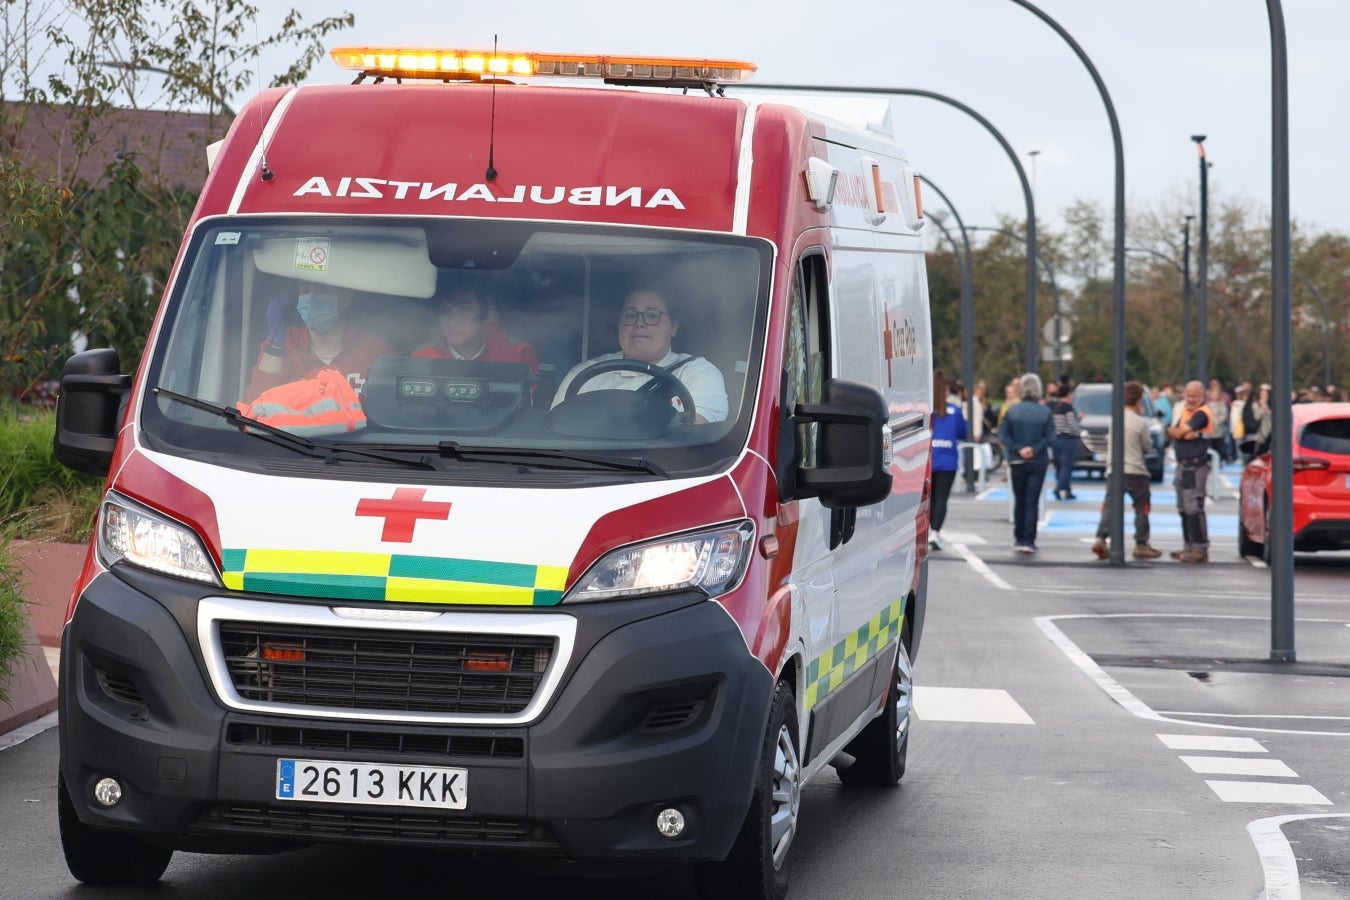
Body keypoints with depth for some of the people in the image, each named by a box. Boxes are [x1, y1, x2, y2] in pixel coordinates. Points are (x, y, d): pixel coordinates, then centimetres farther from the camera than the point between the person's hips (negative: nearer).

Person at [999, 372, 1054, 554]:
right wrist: (1034, 449, -15)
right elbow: (1049, 436, -13)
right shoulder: (1045, 412, -6)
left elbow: (1003, 435, -10)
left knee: (1019, 500, 15)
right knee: (1032, 502, 0)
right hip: (1038, 462, -1)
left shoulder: (1012, 411, -5)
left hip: (1017, 462, 1)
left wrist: (1018, 449, -11)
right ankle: (1028, 541, -7)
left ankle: (1019, 539, 20)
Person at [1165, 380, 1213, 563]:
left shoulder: (1201, 414, -11)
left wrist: (1175, 432, 4)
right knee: (1184, 509, 14)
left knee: (1194, 509, -12)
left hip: (1196, 466, -10)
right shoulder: (1185, 411, 17)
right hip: (1183, 465, 10)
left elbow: (1178, 433, -16)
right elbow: (1175, 433, 6)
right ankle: (1190, 547, 21)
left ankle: (1200, 549, -12)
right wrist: (1186, 435, -13)